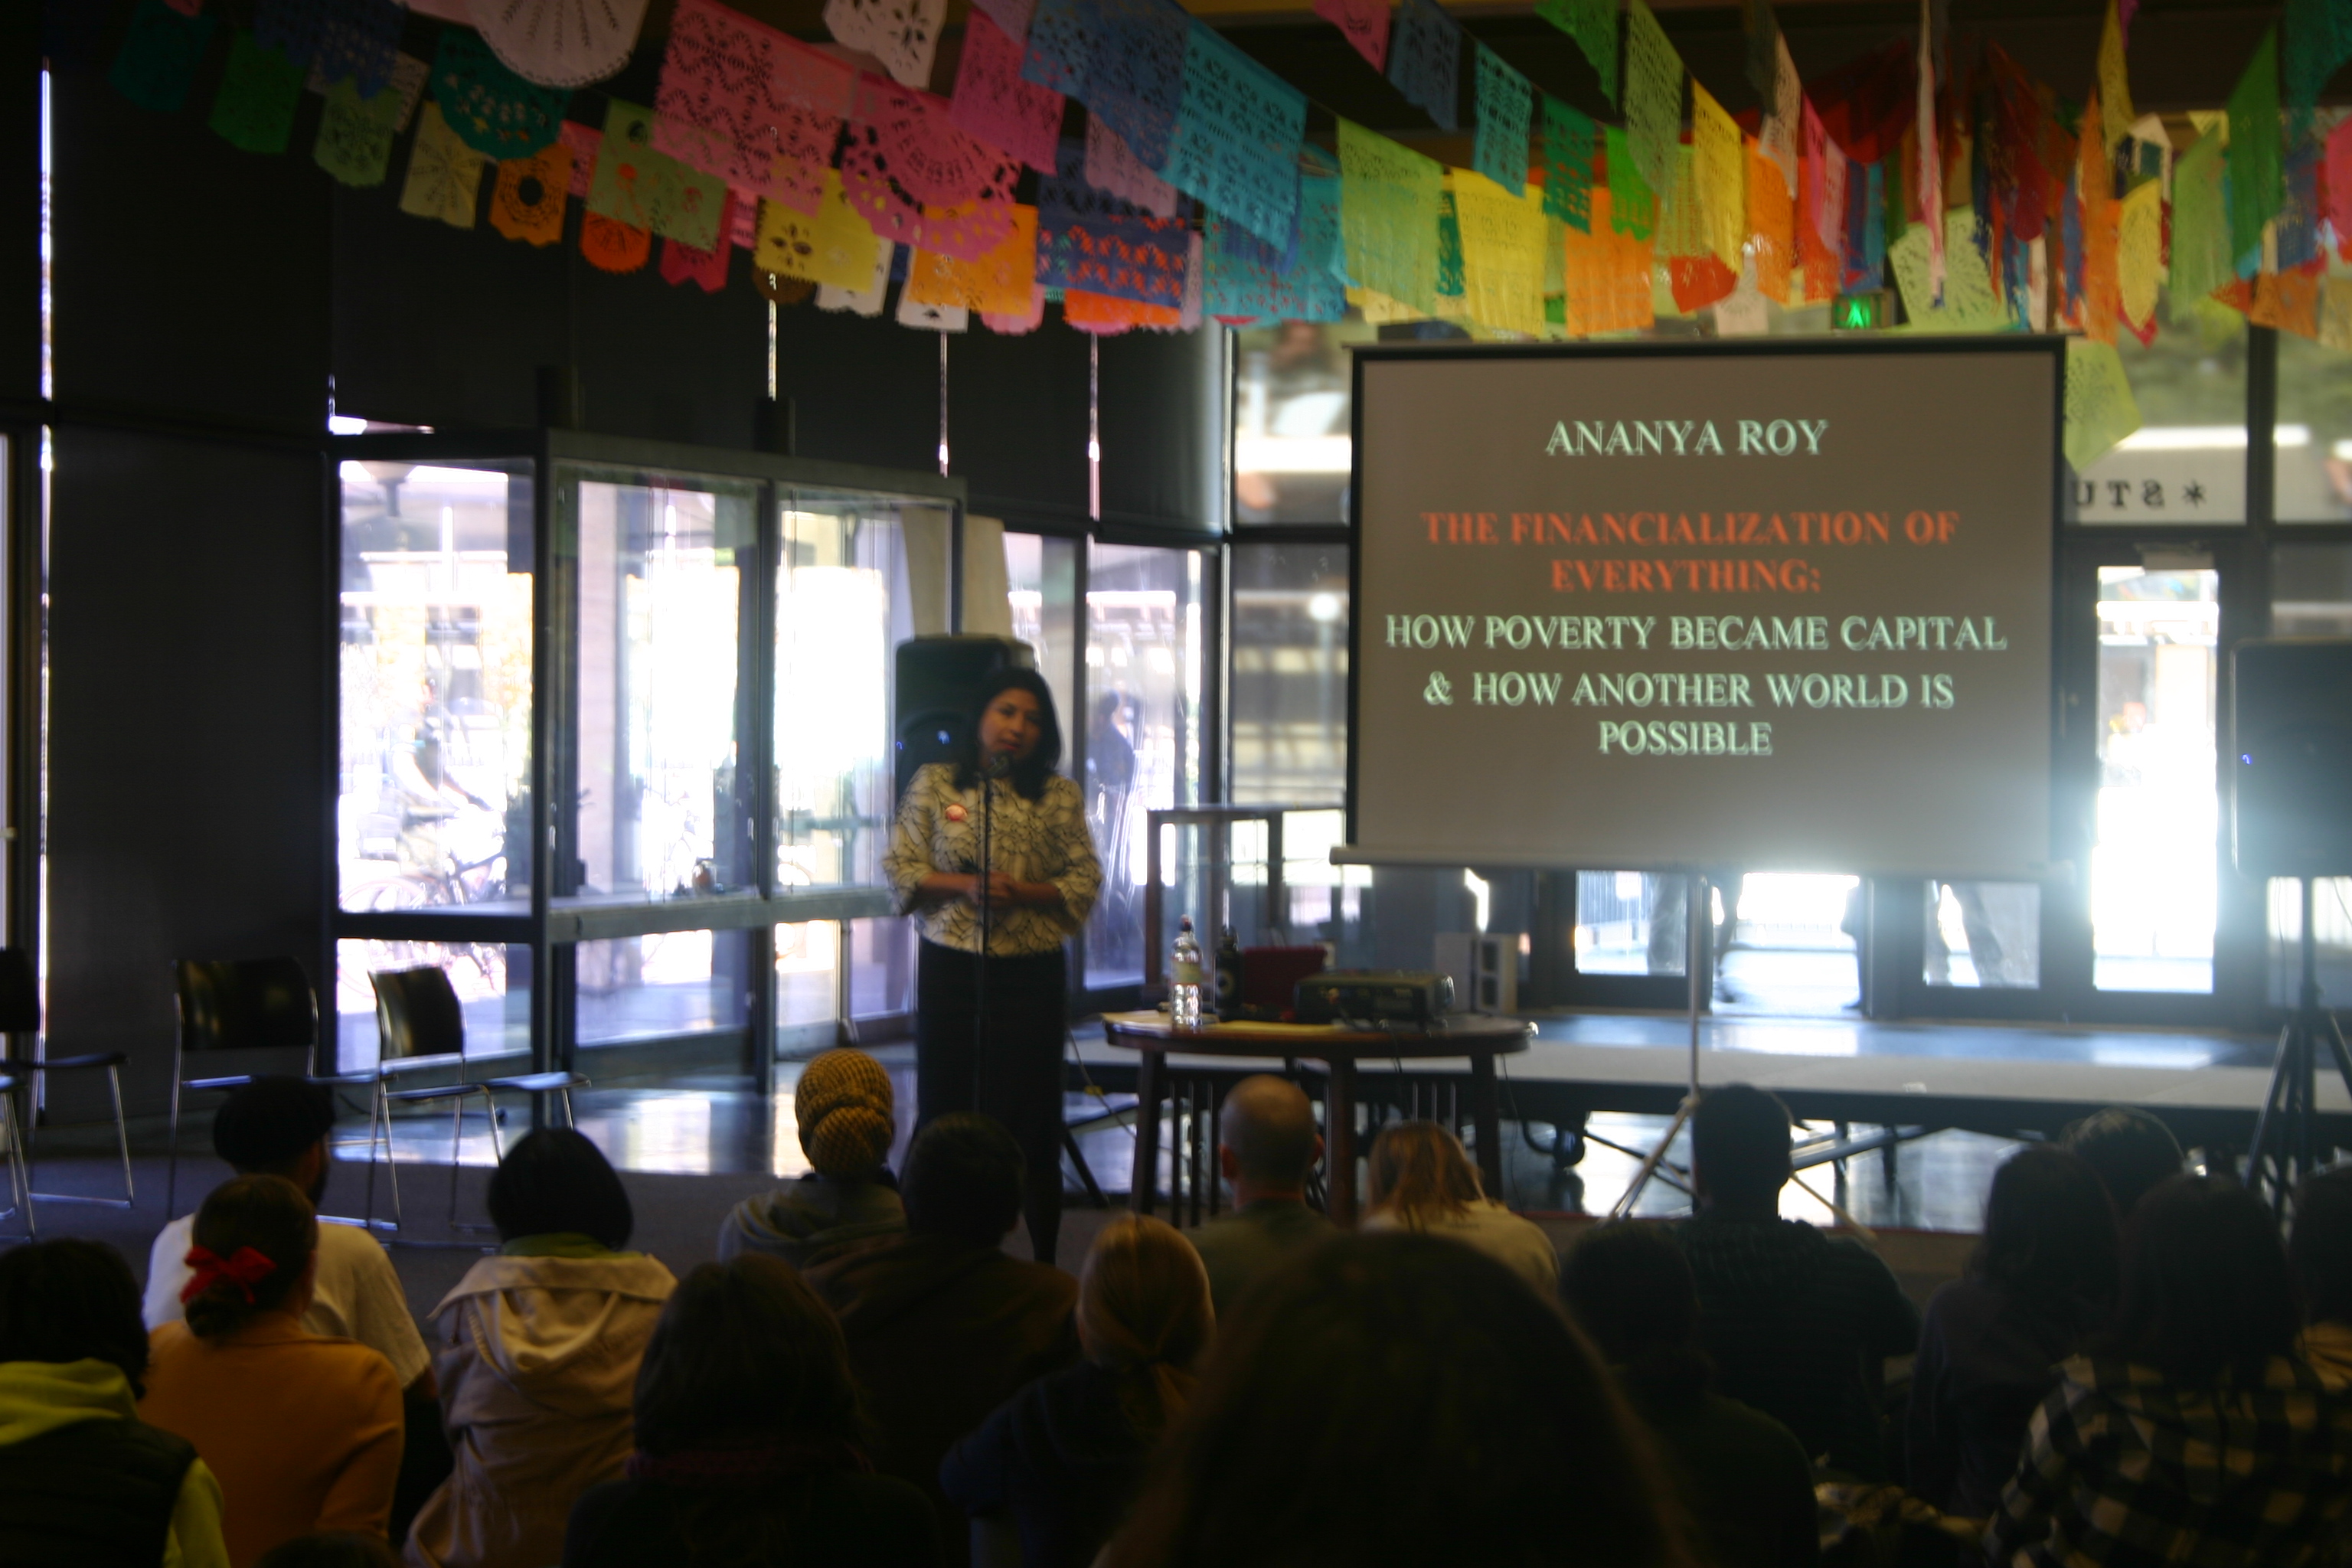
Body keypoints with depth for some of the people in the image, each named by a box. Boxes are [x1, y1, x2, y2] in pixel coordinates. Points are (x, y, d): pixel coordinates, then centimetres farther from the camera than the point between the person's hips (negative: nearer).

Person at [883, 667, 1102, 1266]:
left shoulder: (1059, 797, 3)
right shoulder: (934, 785, 3)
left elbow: (1085, 882, 1)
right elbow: (899, 869, 1)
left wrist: (1020, 892, -15)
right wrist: (965, 886, -14)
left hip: (1032, 975, 0)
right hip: (950, 969, 0)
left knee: (1032, 1121, 2)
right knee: (943, 1111, 3)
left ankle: (1043, 1262, 11)